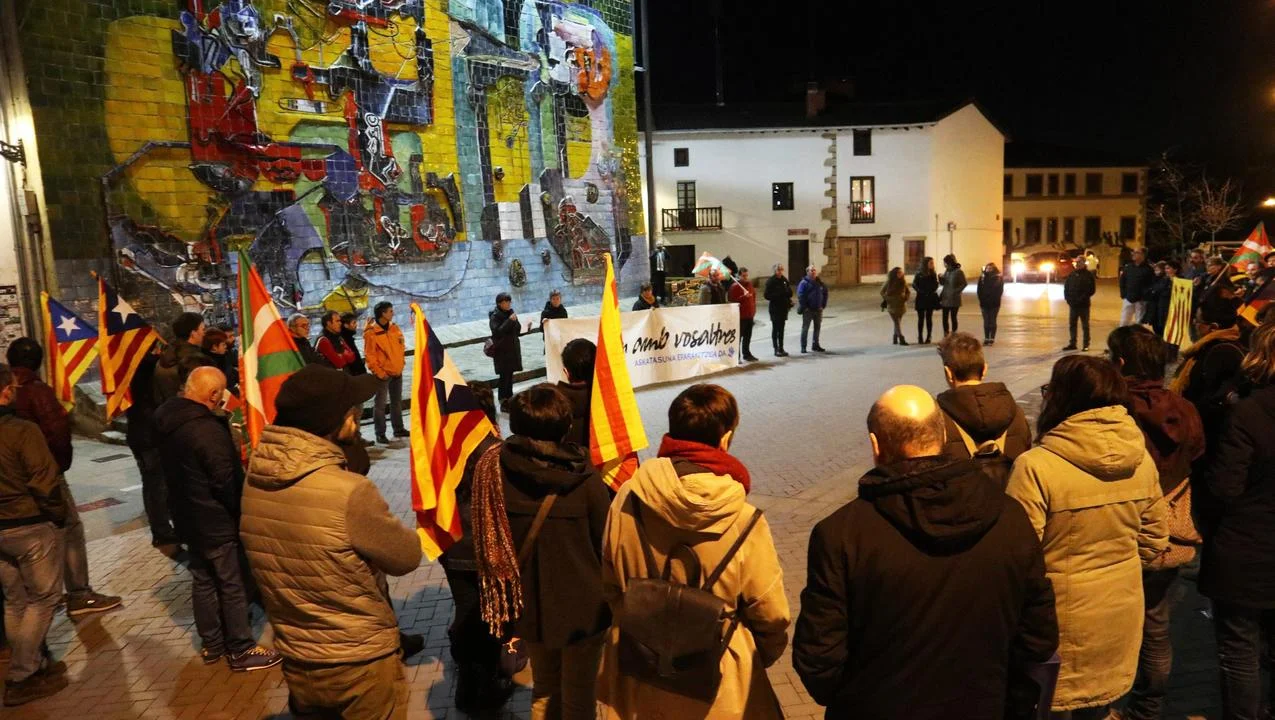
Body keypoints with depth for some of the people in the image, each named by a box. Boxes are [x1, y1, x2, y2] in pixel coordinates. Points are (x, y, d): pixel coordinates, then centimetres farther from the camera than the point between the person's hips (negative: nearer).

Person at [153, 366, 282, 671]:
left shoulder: (167, 419, 0)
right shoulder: (207, 429, -28)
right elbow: (226, 480, -23)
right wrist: (240, 511, -9)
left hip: (189, 517, 9)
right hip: (217, 520, -9)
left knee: (203, 580, 19)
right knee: (233, 584, 4)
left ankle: (212, 644, 31)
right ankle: (241, 650, 15)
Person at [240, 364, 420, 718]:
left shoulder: (253, 483, -9)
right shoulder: (349, 492, -30)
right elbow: (407, 556, -16)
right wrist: (386, 525, 0)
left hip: (296, 663, 6)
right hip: (362, 664, -6)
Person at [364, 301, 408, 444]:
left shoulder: (394, 327, 5)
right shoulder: (371, 333, -15)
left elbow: (401, 346, 15)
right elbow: (369, 356, -14)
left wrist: (402, 361, 7)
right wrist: (378, 372, -15)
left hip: (397, 372, 7)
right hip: (383, 374, -7)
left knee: (397, 401, 16)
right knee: (380, 403, -1)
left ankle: (398, 429, 28)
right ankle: (380, 434, 6)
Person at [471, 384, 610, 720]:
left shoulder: (494, 470, -14)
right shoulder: (585, 480, -23)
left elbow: (489, 542, -3)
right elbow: (606, 545, -12)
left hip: (529, 606, 3)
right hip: (581, 607, -3)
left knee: (544, 690, 26)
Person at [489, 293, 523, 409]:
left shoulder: (511, 313, 9)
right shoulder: (495, 316, -10)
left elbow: (517, 331, 16)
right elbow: (497, 332, -23)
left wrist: (525, 328, -3)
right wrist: (509, 321, -27)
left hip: (513, 349, 6)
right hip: (501, 350, -6)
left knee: (510, 375, 12)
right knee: (504, 376, -5)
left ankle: (509, 400, 23)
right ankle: (503, 403, 1)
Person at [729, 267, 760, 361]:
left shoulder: (749, 284, 13)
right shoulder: (735, 286, -10)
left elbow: (753, 296, 25)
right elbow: (732, 300, -17)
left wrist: (753, 309, 17)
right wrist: (743, 297, -26)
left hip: (749, 314, 7)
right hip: (740, 315, -7)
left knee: (748, 336, 15)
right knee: (739, 336, -5)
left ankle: (746, 353, 27)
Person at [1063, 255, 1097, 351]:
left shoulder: (1088, 275, -4)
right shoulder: (1072, 275, 11)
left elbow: (1092, 289, -8)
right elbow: (1066, 287, 14)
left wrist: (1083, 298, -16)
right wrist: (1067, 298, 1)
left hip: (1084, 305, -5)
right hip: (1072, 304, 5)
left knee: (1085, 325, 2)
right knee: (1072, 325, 9)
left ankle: (1086, 345, 8)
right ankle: (1072, 344, 16)